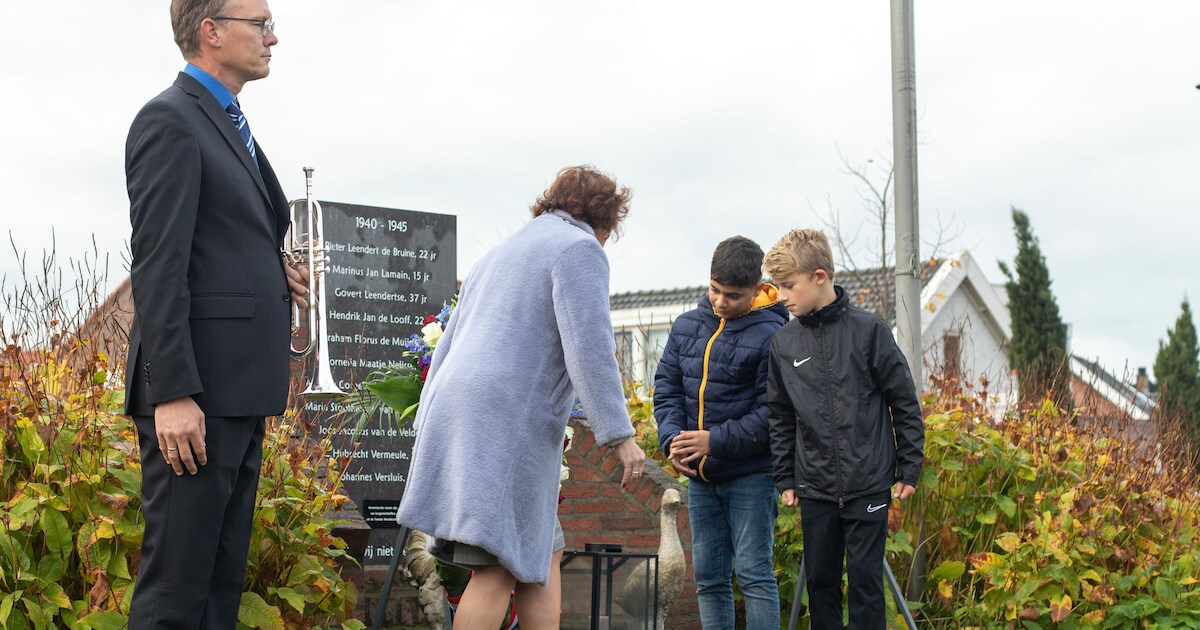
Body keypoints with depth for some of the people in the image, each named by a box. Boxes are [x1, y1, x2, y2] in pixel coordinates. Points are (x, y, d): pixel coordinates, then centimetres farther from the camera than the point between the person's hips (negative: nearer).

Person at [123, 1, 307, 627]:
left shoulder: (231, 128, 21)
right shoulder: (170, 119, -8)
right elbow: (156, 265, -16)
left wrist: (277, 274, 7)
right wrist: (173, 395, -22)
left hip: (240, 391, 10)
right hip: (194, 392, -10)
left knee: (222, 580, 12)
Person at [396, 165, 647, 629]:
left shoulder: (498, 255, 27)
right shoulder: (579, 249, 0)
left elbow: (448, 345, 26)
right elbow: (588, 347, -13)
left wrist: (428, 429, 27)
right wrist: (620, 434, -14)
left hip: (459, 416, 9)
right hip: (508, 422, -9)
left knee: (542, 558, 12)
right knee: (498, 569, -13)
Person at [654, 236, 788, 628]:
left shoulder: (770, 335, -12)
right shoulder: (687, 326, 6)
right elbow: (667, 389, 8)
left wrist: (716, 440, -20)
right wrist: (672, 439, -9)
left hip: (750, 476, -6)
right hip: (700, 477, 6)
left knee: (753, 573, -5)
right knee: (707, 576, 10)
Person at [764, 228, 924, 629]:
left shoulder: (868, 329, -6)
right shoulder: (784, 343, 3)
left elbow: (904, 402, -2)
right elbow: (780, 416, 12)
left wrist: (909, 469, -2)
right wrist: (785, 479, 9)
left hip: (868, 486, -3)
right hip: (815, 488, 3)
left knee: (865, 581, 1)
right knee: (820, 580, 9)